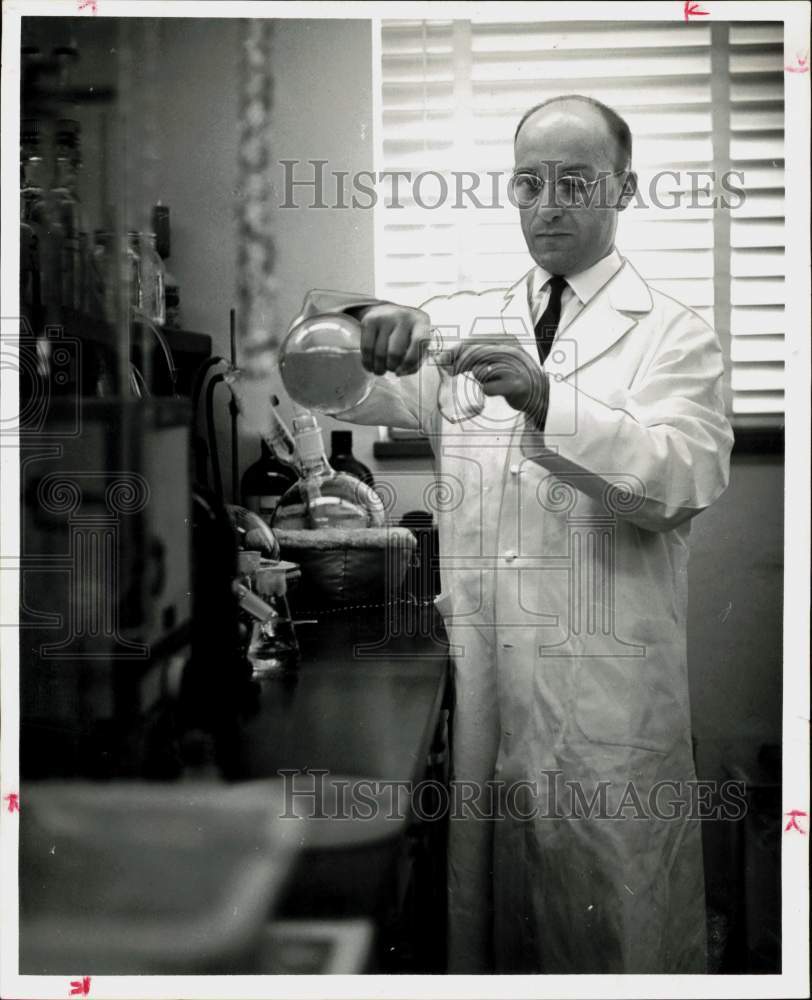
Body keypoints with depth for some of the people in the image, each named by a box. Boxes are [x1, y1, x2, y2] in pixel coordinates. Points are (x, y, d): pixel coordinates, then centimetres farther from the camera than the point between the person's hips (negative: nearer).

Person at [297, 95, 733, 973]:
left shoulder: (675, 334, 3)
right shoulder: (458, 322, 12)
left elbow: (682, 479, -14)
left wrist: (547, 401, -28)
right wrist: (364, 332, -19)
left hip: (608, 688, -2)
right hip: (476, 672, 3)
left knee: (611, 929, 5)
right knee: (481, 906, 12)